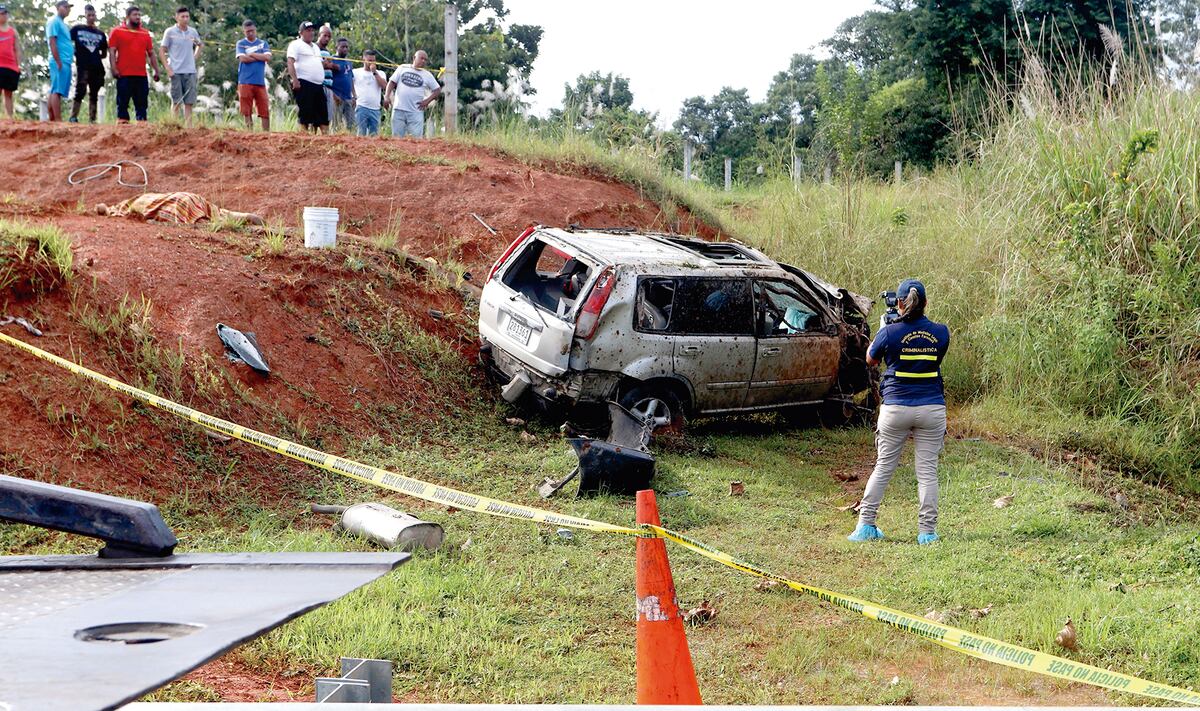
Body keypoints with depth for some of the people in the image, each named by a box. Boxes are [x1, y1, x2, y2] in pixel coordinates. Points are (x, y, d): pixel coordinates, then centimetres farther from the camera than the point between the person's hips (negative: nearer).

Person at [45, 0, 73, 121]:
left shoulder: (63, 24, 22)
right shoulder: (54, 21, -6)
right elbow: (52, 42, -14)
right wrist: (59, 62, -19)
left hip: (65, 62, 10)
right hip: (60, 62, -10)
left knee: (54, 92, 9)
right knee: (57, 91, -13)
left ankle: (52, 120, 11)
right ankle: (58, 120, -17)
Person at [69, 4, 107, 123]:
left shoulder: (100, 33, 16)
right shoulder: (77, 29, 6)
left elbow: (104, 53, 21)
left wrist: (96, 56, 7)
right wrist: (76, 53, -2)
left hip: (97, 67, 4)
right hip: (82, 66, -4)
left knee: (94, 94, 7)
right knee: (80, 91, -14)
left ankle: (92, 119, 10)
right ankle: (73, 118, -12)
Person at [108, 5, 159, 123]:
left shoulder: (145, 33, 15)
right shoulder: (117, 31, 3)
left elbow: (151, 53, 17)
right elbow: (112, 52, -3)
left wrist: (156, 71, 10)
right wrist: (114, 69, -14)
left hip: (141, 76, 4)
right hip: (124, 75, -4)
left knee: (142, 103, 5)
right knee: (123, 102, -2)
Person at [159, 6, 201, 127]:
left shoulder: (193, 32, 9)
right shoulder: (170, 32, -2)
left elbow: (200, 45, 27)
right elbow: (162, 50, 0)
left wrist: (195, 57, 10)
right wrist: (168, 68, -9)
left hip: (190, 71, 4)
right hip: (176, 72, -4)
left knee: (189, 102, 2)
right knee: (176, 102, -3)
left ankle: (188, 126, 6)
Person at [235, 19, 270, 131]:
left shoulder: (263, 43, 14)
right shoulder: (241, 43, 8)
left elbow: (268, 57, -2)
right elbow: (243, 58, -8)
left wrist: (251, 55, -3)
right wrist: (260, 57, -1)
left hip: (260, 82, 2)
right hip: (245, 82, -2)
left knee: (265, 111, -2)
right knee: (246, 111, -1)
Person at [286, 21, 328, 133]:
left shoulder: (315, 46, 25)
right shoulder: (296, 45, -1)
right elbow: (290, 62, -13)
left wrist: (325, 63, 14)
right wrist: (295, 80, -23)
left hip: (318, 85, 8)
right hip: (304, 84, -8)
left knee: (323, 115, 3)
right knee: (305, 115, -11)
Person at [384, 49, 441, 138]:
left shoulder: (427, 75, 8)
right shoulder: (402, 68, 9)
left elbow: (438, 90, 11)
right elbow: (392, 82, 9)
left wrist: (427, 101, -1)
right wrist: (387, 96, -4)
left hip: (416, 112, -1)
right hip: (399, 110, 1)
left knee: (416, 138, -8)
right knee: (397, 137, 2)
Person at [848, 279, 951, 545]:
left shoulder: (889, 333, -8)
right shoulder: (941, 332, -2)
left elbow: (871, 360, 10)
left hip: (895, 409, -1)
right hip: (932, 409, 1)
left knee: (883, 467, 9)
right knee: (928, 471, 5)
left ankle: (866, 525, 12)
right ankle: (927, 531, 5)